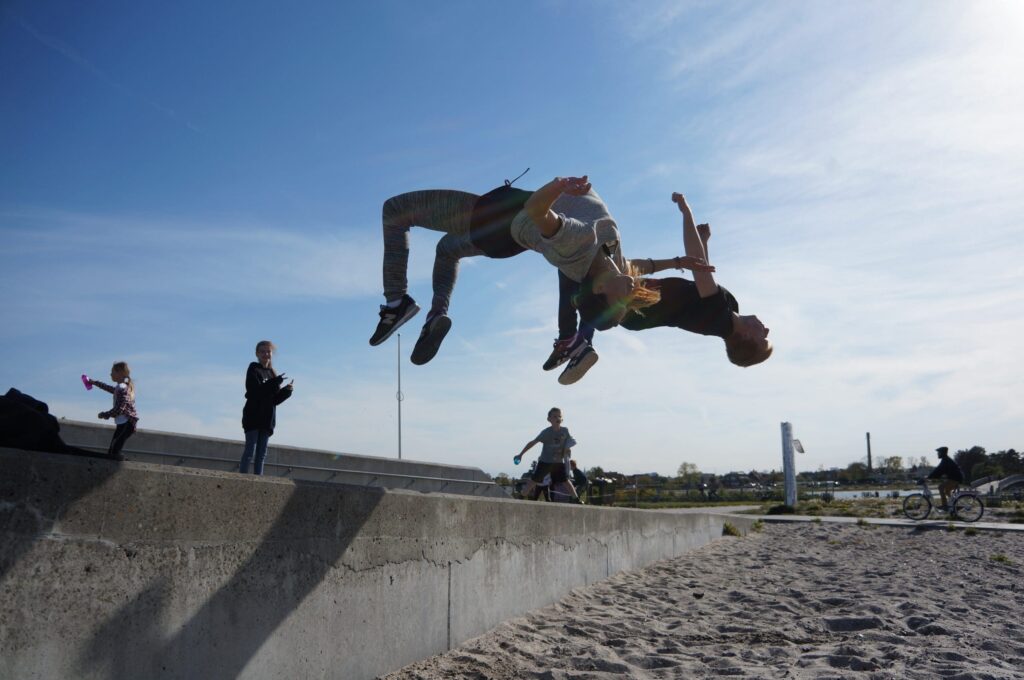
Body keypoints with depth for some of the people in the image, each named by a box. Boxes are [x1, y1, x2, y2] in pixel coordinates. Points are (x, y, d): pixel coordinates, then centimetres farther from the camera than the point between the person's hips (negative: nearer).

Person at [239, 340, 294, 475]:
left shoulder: (272, 373, 16)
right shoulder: (254, 369, -1)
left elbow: (275, 400, 12)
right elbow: (255, 391, -17)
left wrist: (287, 390, -5)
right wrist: (276, 383, -22)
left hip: (267, 419, 6)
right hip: (253, 417, -6)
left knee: (261, 454, 5)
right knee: (250, 451, -9)